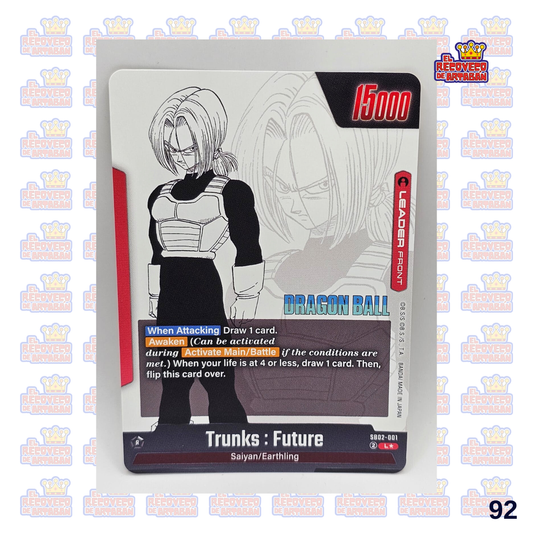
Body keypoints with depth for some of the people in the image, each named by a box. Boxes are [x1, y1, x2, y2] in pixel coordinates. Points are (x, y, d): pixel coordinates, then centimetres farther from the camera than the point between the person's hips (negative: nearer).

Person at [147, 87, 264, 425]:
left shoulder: (231, 192, -4)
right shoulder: (160, 195, 14)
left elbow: (249, 251, -6)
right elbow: (157, 253, 17)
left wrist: (247, 300, -8)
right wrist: (154, 299, 18)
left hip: (206, 296, -6)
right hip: (170, 301, 6)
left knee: (220, 387, 2)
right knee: (172, 387, 16)